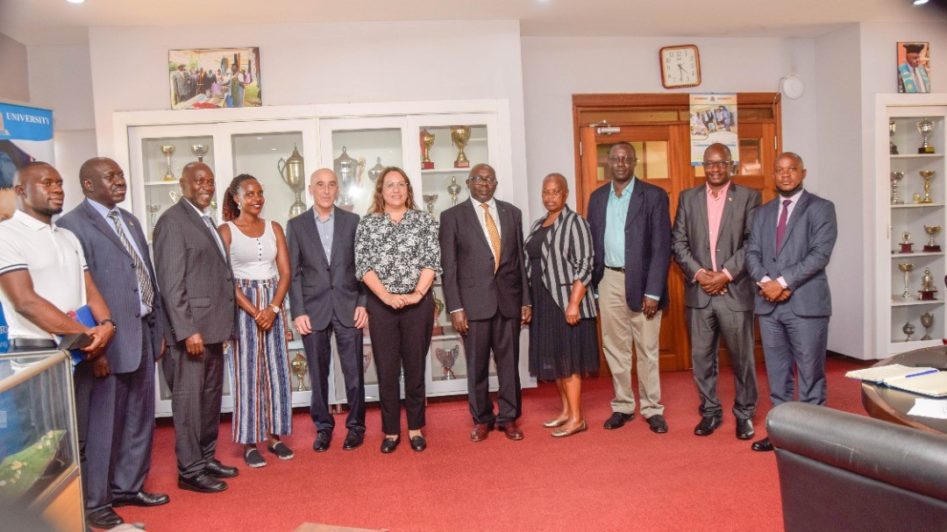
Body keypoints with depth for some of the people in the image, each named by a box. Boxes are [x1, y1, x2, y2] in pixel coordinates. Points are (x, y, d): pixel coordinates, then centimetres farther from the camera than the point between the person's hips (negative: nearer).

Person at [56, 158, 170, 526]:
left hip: (142, 332, 8)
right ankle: (95, 501, 20)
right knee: (105, 421, 4)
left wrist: (158, 327, 14)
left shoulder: (130, 220, 15)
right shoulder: (73, 224, -10)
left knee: (140, 418, 15)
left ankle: (129, 486, 31)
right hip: (111, 338, -8)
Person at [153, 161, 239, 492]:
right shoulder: (173, 220, -10)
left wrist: (224, 325, 14)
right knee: (189, 400, 1)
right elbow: (171, 282, -16)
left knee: (211, 397, 16)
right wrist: (188, 330, -20)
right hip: (191, 330, -9)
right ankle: (189, 470, 11)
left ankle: (206, 459, 28)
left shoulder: (206, 221, 17)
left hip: (213, 328, 9)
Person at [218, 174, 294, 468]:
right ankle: (249, 442, 8)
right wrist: (254, 312, -14)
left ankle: (275, 436, 16)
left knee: (276, 369, 5)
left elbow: (285, 272, 4)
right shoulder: (226, 230, -2)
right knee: (248, 372, 0)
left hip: (273, 303, 4)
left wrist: (273, 308, -9)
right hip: (242, 305, -4)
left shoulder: (274, 228, 8)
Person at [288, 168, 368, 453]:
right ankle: (323, 426, 23)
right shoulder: (297, 225, 4)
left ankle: (356, 425, 20)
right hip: (313, 309, 0)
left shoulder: (353, 221, 4)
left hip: (348, 307, 0)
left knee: (354, 372, 5)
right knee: (318, 374, 8)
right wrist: (298, 312, -4)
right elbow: (294, 272, 2)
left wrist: (363, 303, -2)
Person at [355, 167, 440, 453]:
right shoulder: (367, 224, 4)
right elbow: (363, 266, -3)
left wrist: (417, 293, -13)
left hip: (418, 303, 0)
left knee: (415, 367, 8)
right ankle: (391, 431, 18)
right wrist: (386, 296, -13)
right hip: (381, 305, 0)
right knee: (386, 369, 5)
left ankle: (415, 428, 21)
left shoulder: (424, 220, 4)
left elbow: (432, 260, -2)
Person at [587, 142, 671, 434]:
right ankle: (622, 406, 23)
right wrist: (593, 286, 3)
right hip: (609, 281, 4)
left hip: (641, 281, -3)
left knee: (647, 349, 5)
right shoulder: (597, 197, 9)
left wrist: (653, 292, -14)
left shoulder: (654, 195, -4)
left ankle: (652, 408, 18)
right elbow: (592, 244, 9)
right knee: (615, 348, 10)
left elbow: (661, 247, -8)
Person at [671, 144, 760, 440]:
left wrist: (726, 274, -13)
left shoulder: (748, 197, 2)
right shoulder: (688, 198, 9)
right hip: (698, 291, 2)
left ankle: (744, 413, 23)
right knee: (701, 357, 8)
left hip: (735, 291, -2)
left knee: (742, 357, 7)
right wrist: (698, 272, -8)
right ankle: (710, 411, 23)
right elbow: (678, 242, 5)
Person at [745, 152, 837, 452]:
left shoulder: (821, 208, 0)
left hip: (806, 303, -5)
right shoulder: (763, 212, 16)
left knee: (810, 372, 2)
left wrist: (783, 282, -16)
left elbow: (820, 254, -11)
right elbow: (752, 252, 8)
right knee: (777, 372, 11)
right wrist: (765, 282, -10)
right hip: (768, 303, 5)